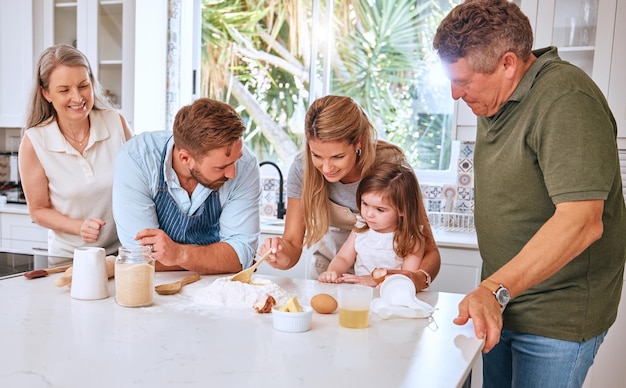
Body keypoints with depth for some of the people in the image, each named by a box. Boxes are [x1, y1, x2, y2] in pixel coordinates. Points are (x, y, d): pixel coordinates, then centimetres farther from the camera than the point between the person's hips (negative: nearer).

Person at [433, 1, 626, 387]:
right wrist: (493, 293, 11)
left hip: (557, 318, -8)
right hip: (501, 306, 9)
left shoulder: (566, 101, -22)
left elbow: (581, 221, -30)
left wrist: (496, 289, -35)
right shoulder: (496, 101, 8)